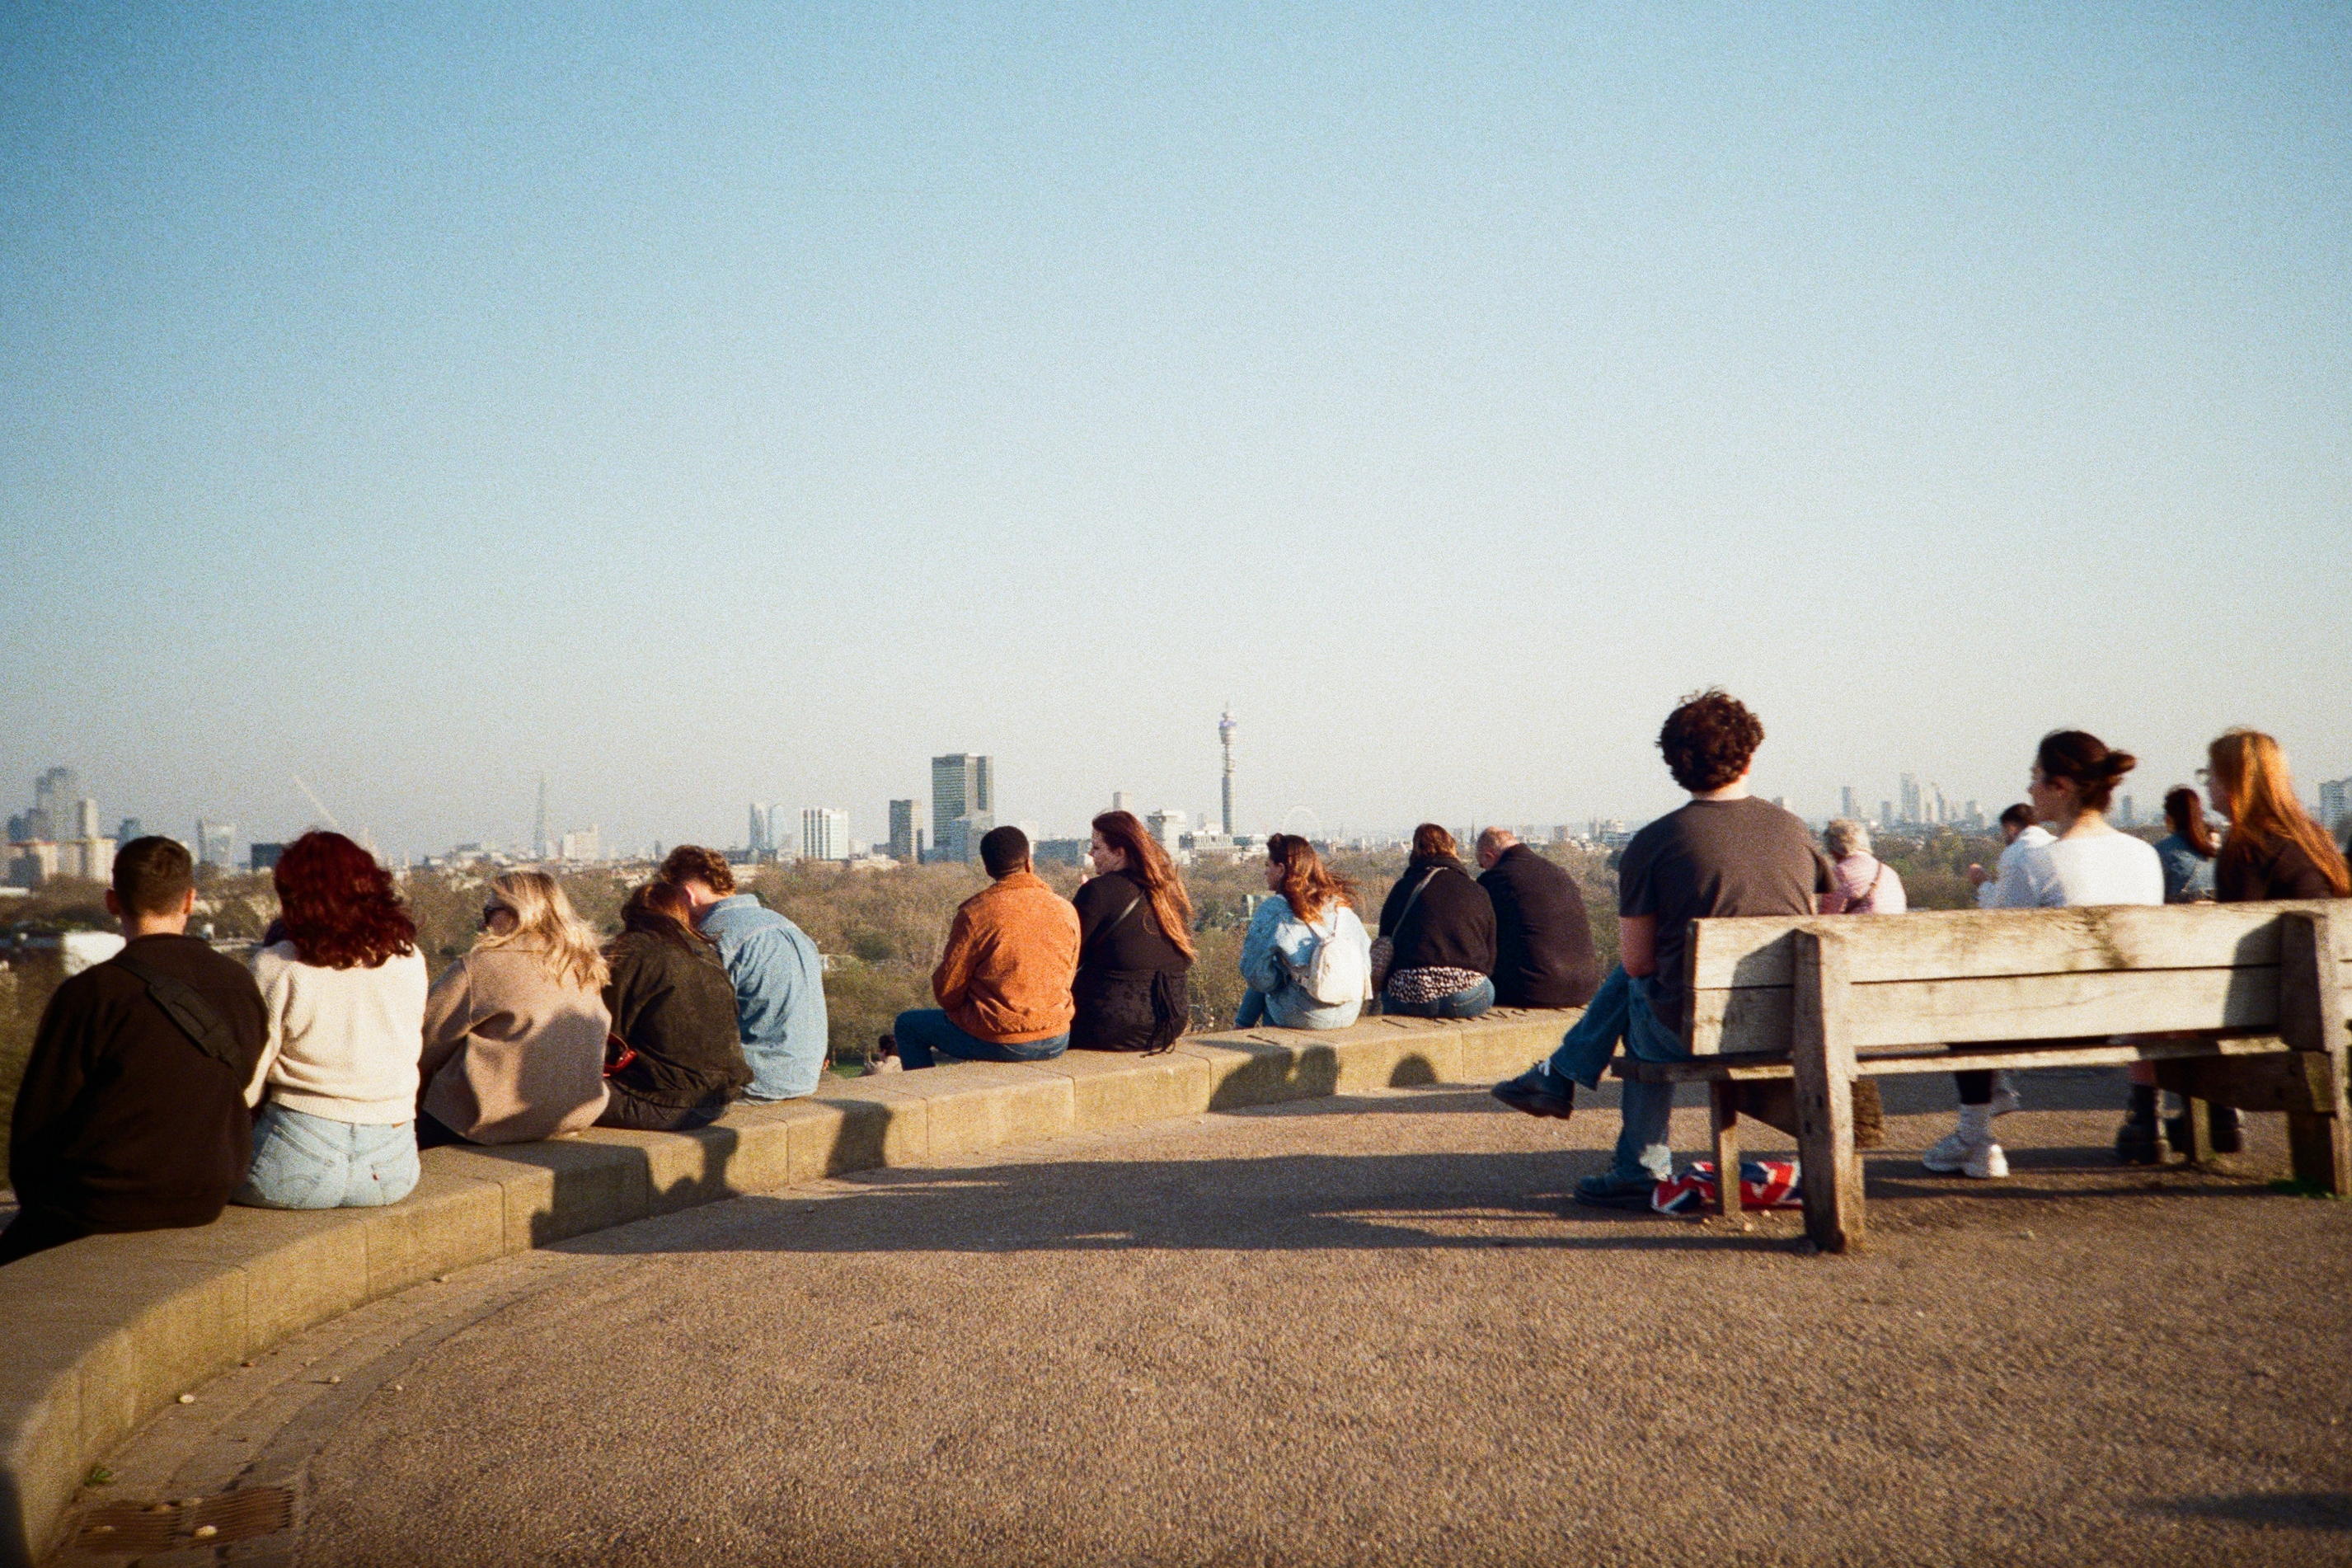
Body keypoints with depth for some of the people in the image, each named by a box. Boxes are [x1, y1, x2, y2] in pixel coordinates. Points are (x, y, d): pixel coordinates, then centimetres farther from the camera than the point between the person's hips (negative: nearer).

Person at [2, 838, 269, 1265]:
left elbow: (38, 1120, -8)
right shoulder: (241, 985, -1)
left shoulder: (89, 993, -15)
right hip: (206, 1203, 6)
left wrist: (34, 1204, 10)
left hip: (104, 1206, -6)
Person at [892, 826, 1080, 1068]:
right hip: (1056, 1043, 5)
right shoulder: (1066, 910, -1)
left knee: (907, 1025, 18)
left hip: (998, 1043, -5)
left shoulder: (976, 913, -14)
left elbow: (947, 991, -8)